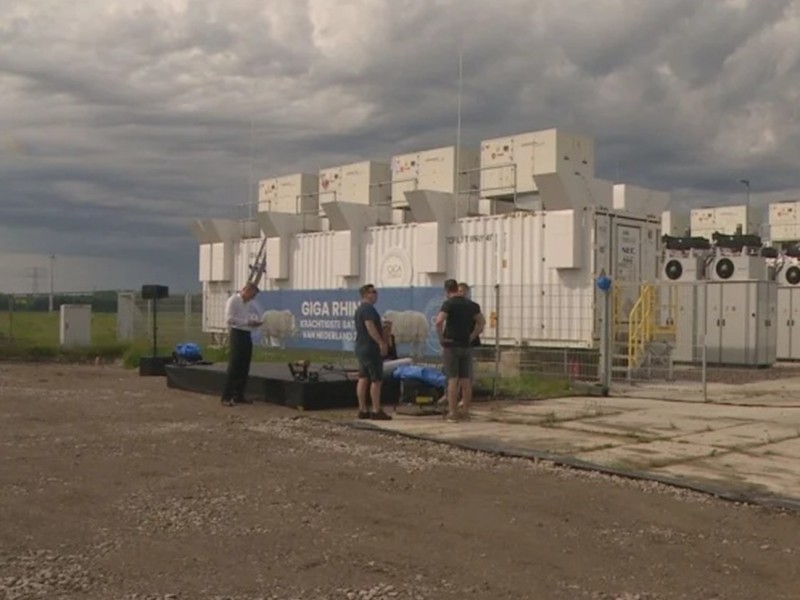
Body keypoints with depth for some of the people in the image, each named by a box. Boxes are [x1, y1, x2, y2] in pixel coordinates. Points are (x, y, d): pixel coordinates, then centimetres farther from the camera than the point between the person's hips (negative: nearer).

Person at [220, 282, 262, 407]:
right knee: (234, 366, -9)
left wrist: (255, 322, 0)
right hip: (237, 334, -8)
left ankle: (239, 395, 18)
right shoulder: (233, 301, -7)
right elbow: (229, 319, -16)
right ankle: (226, 397, -6)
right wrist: (247, 322, -19)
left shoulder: (250, 304, 15)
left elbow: (255, 317, 24)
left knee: (244, 367, 9)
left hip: (247, 335, 8)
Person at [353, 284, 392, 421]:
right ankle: (376, 411, -7)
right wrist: (381, 343, -24)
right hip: (371, 349, -10)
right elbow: (370, 327, -24)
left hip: (361, 348, 10)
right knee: (376, 380, -7)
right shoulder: (368, 308, -14)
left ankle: (363, 410, 11)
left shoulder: (359, 309, 18)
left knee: (363, 379, 9)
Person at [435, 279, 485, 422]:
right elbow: (481, 322, 15)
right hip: (466, 346, 5)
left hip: (451, 345, -5)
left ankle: (452, 413, -2)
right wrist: (472, 337, 13)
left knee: (453, 379, -3)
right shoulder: (470, 304, 9)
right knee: (466, 380, 8)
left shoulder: (449, 303, -9)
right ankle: (465, 412, 12)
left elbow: (439, 321, -23)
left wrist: (441, 338, -11)